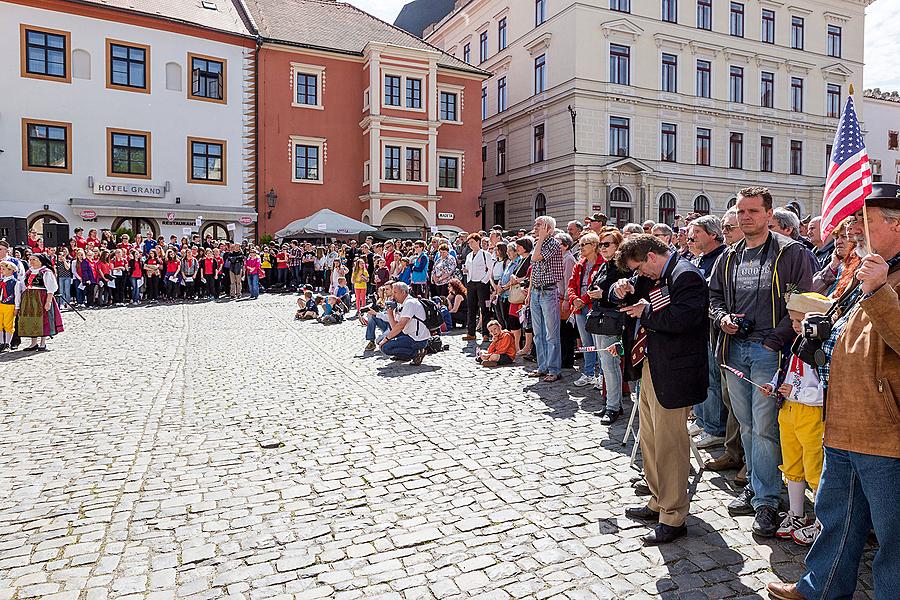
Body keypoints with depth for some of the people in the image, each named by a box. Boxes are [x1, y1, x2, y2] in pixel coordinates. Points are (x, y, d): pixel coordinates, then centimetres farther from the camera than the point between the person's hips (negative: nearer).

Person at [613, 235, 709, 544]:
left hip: (672, 374, -10)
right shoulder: (653, 277, 12)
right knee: (650, 440, 19)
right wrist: (623, 290, -1)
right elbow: (627, 296, 23)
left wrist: (646, 312, -15)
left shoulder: (686, 276, -16)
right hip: (651, 368, 10)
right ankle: (659, 503, 34)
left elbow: (683, 318, -29)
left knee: (669, 444, -1)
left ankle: (673, 518, 13)